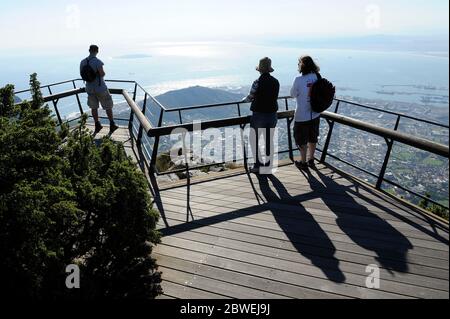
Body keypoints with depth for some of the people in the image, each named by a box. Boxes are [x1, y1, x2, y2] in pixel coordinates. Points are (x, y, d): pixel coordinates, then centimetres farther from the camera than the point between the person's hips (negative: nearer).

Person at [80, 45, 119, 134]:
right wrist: (102, 72, -4)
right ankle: (112, 125, 18)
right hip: (100, 88, -5)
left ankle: (97, 125, 26)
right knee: (108, 106, 10)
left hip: (90, 88, 5)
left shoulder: (83, 62, -2)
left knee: (94, 107, 18)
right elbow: (102, 74, -27)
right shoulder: (97, 61, -21)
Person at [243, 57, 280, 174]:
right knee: (269, 140, 14)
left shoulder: (258, 82, -16)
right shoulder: (276, 82, 1)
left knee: (254, 140, 9)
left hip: (259, 114, -5)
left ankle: (258, 165, 9)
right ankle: (268, 166, 22)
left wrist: (244, 100, 17)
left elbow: (250, 98, -7)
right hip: (272, 114, 5)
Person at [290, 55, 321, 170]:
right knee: (313, 139, 19)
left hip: (302, 116, -5)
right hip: (315, 114, 5)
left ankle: (303, 162, 23)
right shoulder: (317, 77, -4)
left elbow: (293, 94, -6)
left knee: (302, 140, 12)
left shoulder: (299, 80, -18)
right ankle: (311, 160, 34)